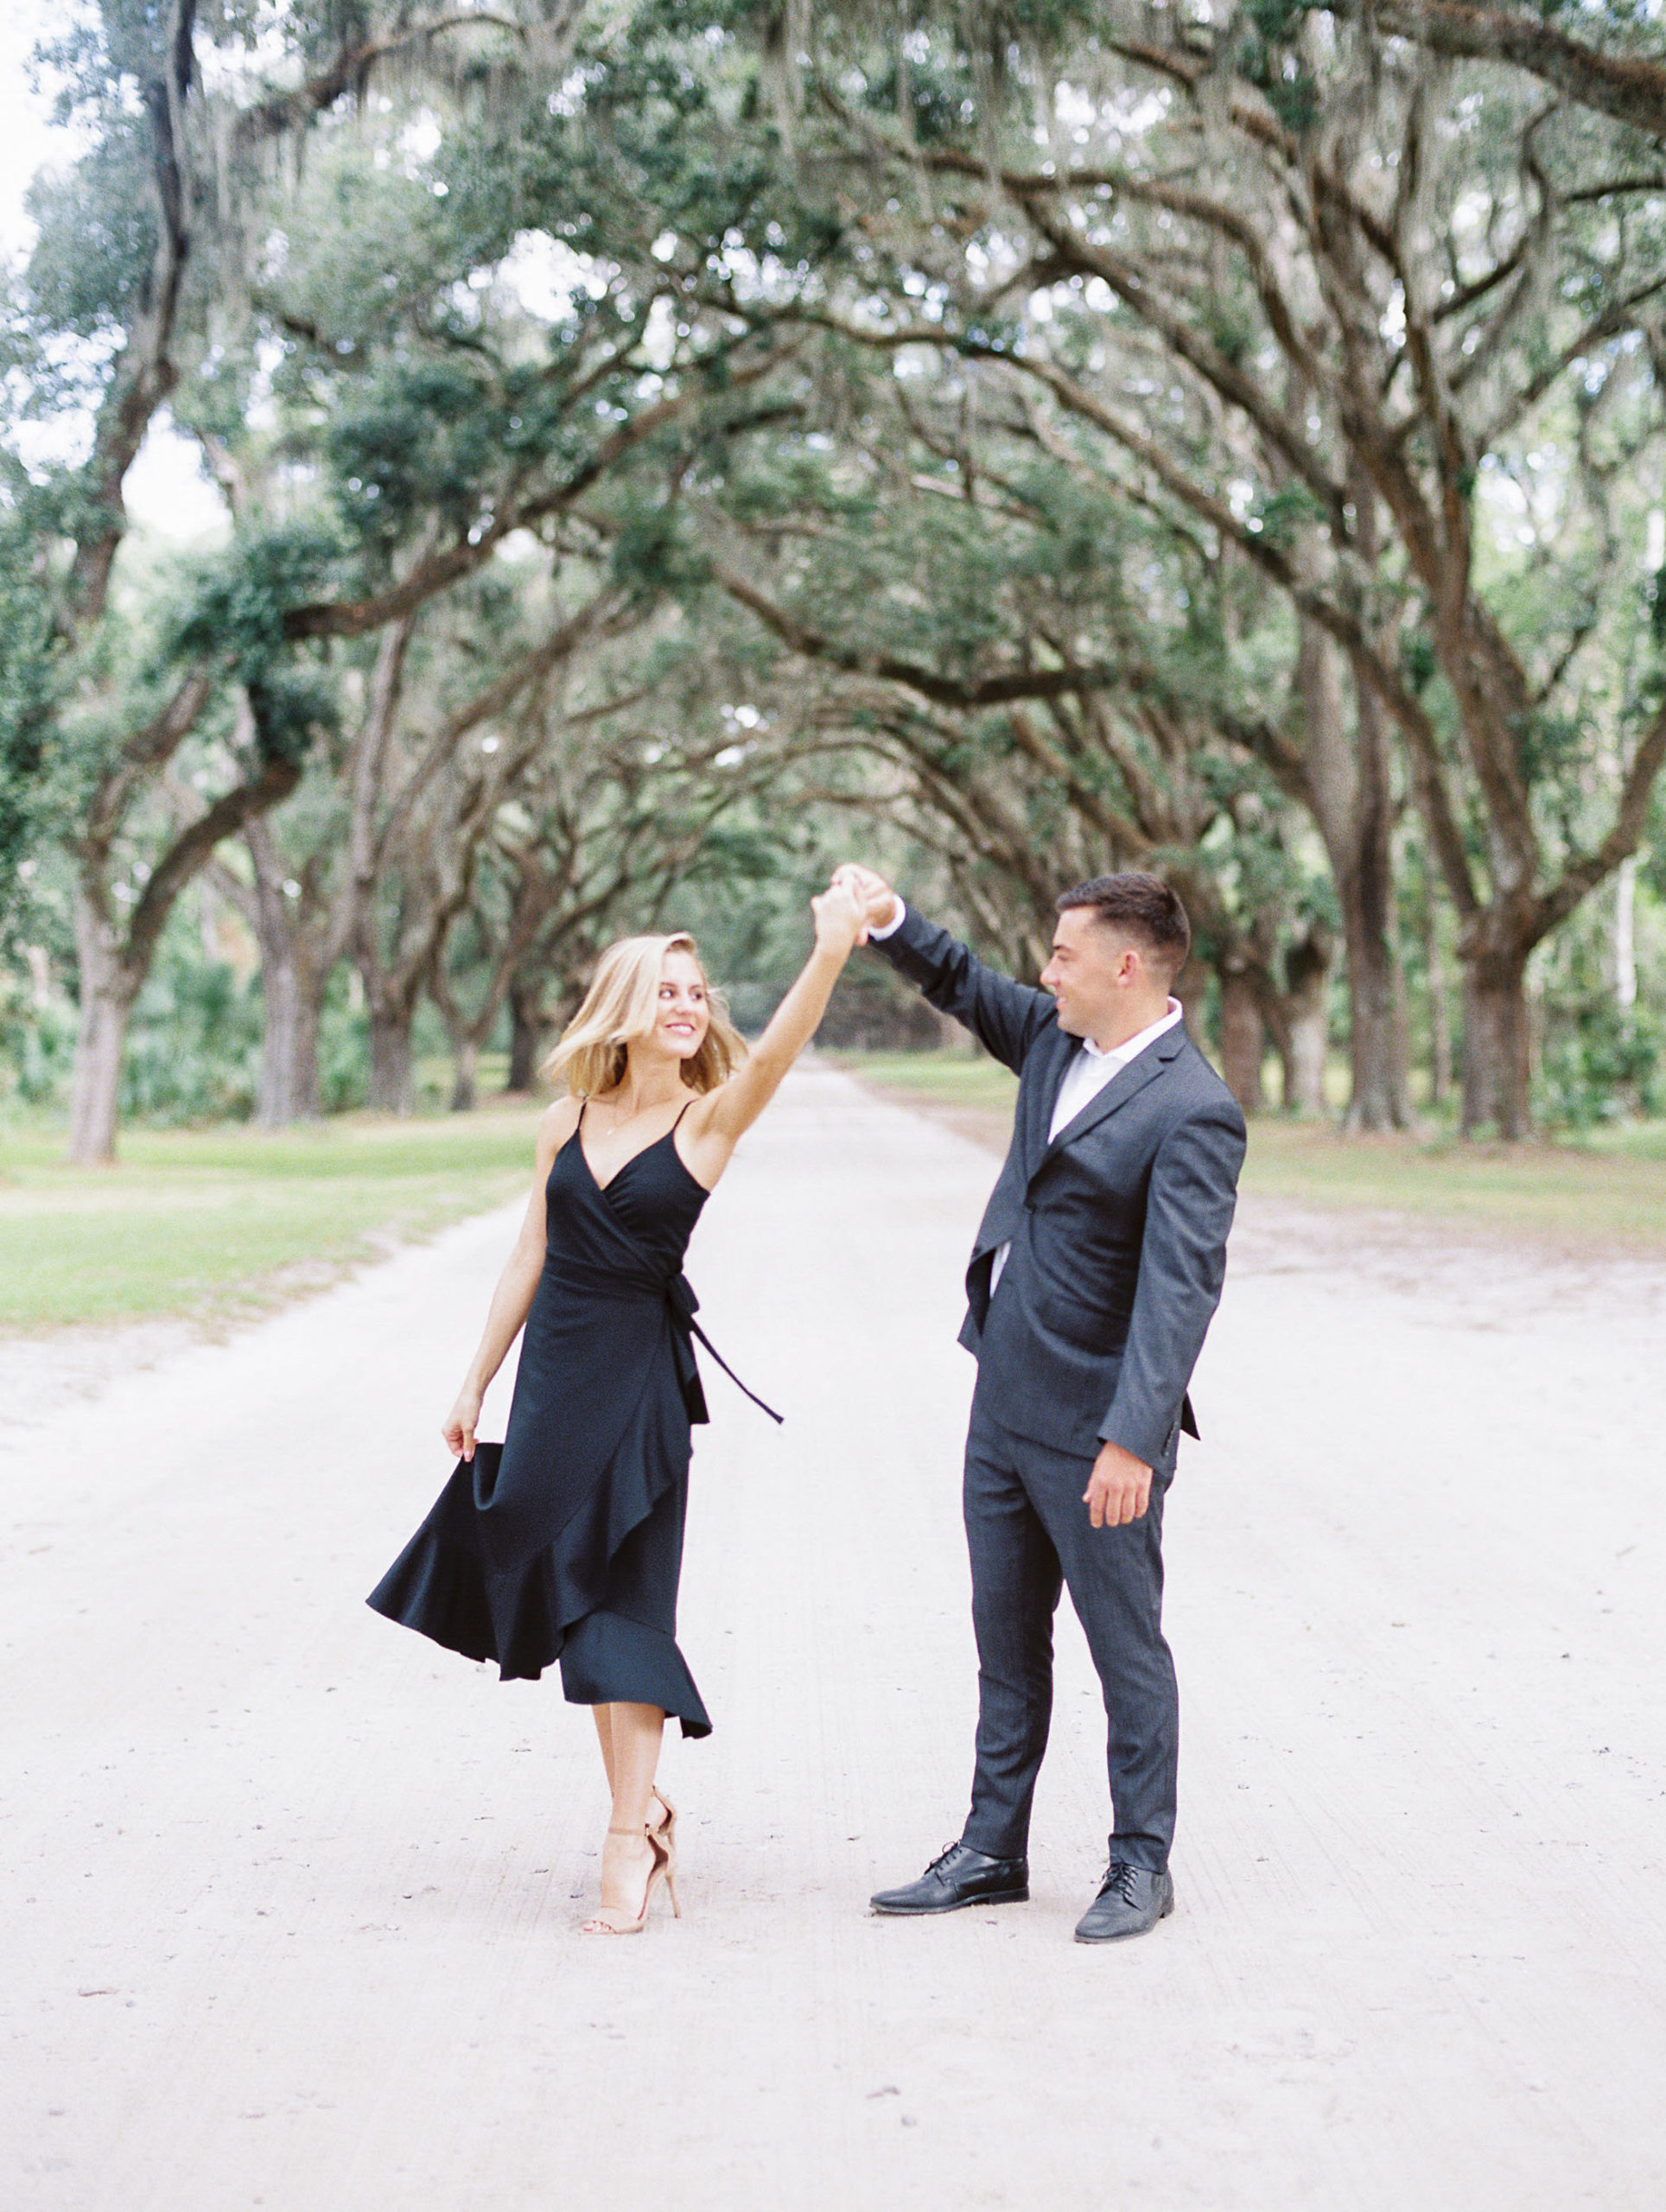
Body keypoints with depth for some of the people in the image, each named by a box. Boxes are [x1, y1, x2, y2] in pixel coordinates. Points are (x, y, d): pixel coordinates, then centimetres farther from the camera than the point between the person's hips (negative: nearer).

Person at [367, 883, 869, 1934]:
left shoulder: (712, 1120, -6)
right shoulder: (567, 1123, 6)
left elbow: (777, 1051, -25)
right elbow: (531, 1257, 11)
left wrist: (832, 952, -41)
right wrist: (476, 1382, 12)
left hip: (642, 1375, -5)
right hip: (553, 1370, 5)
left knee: (618, 1593, -6)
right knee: (562, 1584, 9)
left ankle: (631, 1835, 0)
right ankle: (643, 1796, 24)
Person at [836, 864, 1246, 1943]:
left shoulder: (1193, 1112, -20)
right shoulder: (1058, 1041, 6)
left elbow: (1180, 1288, -26)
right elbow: (965, 986, 25)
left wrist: (1132, 1440, -32)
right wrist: (889, 918, 8)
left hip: (1094, 1428, -9)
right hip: (1005, 1402, 9)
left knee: (1126, 1647, 5)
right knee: (1007, 1641, 16)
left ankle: (1141, 1864, 19)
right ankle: (994, 1852, 27)